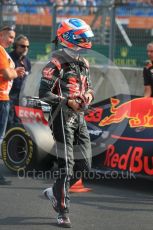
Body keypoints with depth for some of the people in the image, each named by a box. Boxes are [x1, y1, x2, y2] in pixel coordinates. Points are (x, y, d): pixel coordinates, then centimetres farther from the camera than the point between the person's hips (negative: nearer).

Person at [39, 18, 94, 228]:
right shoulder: (56, 64, -9)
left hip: (79, 117, 8)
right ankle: (63, 213, -2)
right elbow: (44, 94, -13)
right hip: (63, 117, -8)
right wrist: (67, 102, -22)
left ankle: (55, 192, 30)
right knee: (66, 166, -8)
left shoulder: (83, 63, 15)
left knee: (84, 164, 9)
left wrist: (89, 94, 2)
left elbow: (89, 85, 26)